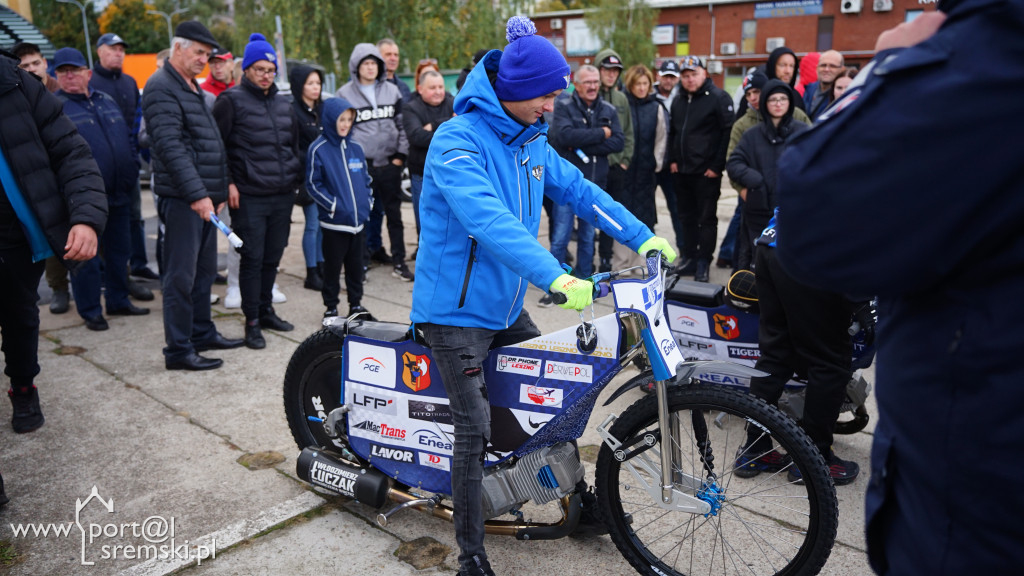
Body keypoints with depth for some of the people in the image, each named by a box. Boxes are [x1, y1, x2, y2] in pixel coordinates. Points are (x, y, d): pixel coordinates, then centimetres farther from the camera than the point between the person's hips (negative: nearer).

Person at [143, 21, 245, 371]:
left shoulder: (193, 88, 20)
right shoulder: (162, 88, -10)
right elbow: (170, 147, -20)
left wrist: (219, 190, 18)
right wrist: (196, 194, -25)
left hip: (205, 197, 10)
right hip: (181, 198, -9)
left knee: (205, 271, 16)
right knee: (181, 276, -4)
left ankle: (202, 332, 28)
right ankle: (178, 350, 3)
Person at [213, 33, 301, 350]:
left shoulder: (284, 104, 16)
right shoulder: (231, 100, -2)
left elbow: (294, 145, 24)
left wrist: (295, 179, 18)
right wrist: (228, 183, -10)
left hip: (282, 195, 5)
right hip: (249, 196, -5)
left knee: (272, 257, 12)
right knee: (252, 258, -2)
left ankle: (266, 310, 27)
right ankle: (252, 321, 8)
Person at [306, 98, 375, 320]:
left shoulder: (355, 149, 9)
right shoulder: (318, 149, -7)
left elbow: (366, 178, 17)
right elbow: (313, 184, -8)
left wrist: (367, 201, 4)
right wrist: (333, 205, -14)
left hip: (358, 220, 5)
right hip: (334, 222, -5)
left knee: (356, 265, 13)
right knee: (333, 266, 5)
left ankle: (356, 304, 25)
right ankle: (331, 307, 18)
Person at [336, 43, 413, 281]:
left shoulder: (392, 91, 12)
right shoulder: (345, 93, 4)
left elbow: (401, 124, 13)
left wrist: (401, 154, 4)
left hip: (389, 162, 2)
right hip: (360, 163, -2)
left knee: (394, 212, 4)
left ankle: (399, 262, 8)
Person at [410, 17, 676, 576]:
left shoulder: (529, 141, 7)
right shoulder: (458, 140, -20)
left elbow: (579, 190, 9)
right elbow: (488, 220, -35)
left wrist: (643, 237, 1)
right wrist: (555, 277, -45)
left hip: (505, 305, 8)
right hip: (456, 309, -8)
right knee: (476, 429, -8)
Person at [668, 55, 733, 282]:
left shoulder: (718, 98, -7)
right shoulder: (679, 101, 14)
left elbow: (728, 133, -12)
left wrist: (717, 166, -15)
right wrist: (672, 159, 13)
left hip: (707, 172, -7)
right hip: (682, 170, 7)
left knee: (707, 218, 0)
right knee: (687, 217, 13)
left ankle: (703, 263, 6)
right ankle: (689, 258, 22)